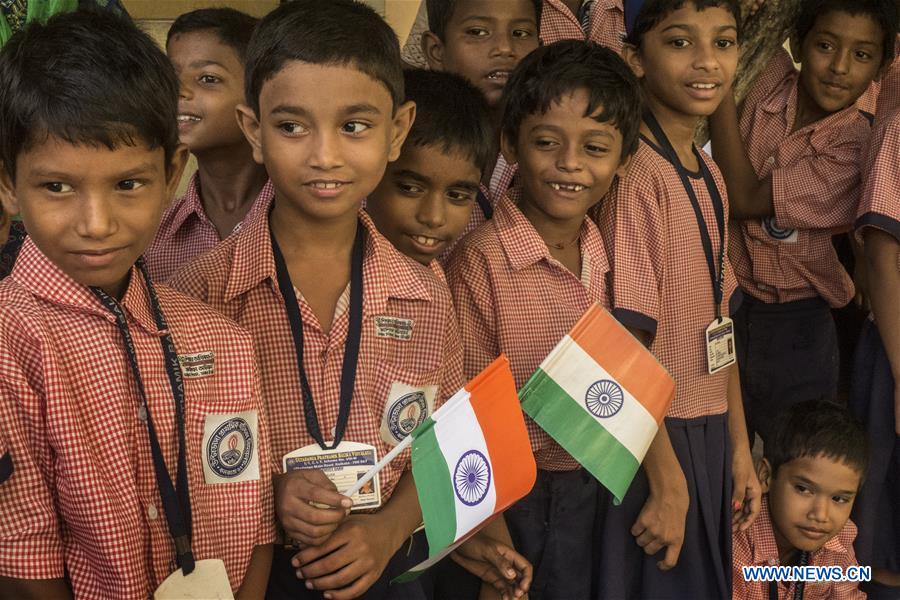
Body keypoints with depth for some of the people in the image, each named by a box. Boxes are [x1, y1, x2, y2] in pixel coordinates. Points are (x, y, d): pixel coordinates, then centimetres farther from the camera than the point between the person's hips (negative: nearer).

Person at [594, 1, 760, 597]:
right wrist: (668, 483, -18)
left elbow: (717, 327, 12)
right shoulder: (636, 174, -18)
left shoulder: (709, 176, 8)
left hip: (709, 436, 8)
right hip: (650, 442, -8)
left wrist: (740, 448, 13)